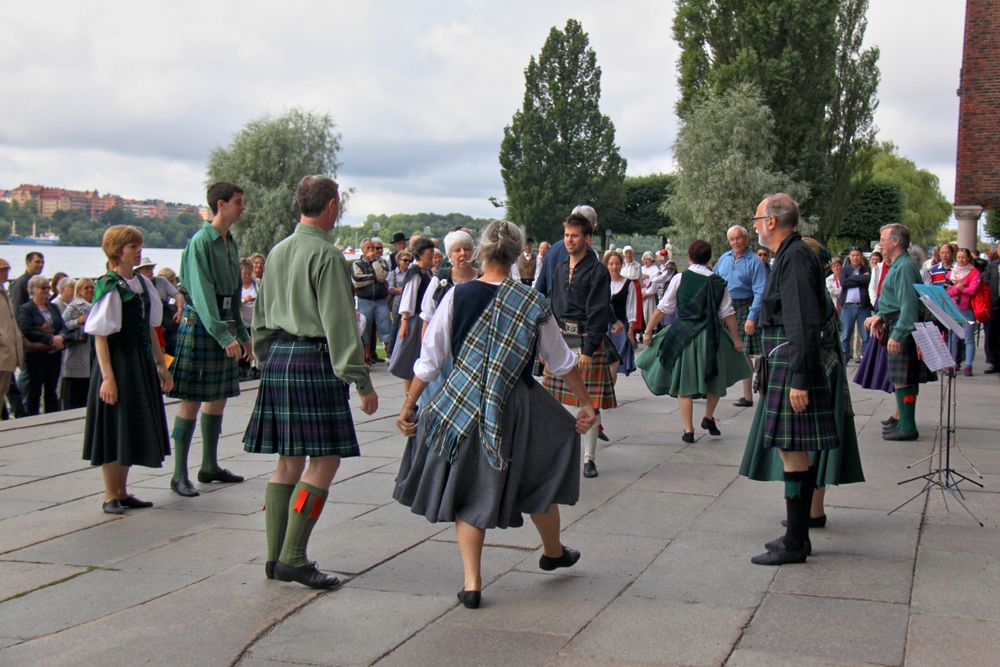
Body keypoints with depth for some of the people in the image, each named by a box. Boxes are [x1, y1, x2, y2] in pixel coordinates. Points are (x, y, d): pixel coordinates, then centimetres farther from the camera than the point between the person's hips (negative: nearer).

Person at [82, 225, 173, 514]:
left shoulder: (143, 283, 10)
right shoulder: (109, 287, -12)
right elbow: (100, 336, -15)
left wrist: (161, 366, 15)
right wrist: (107, 377, -20)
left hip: (142, 364, 8)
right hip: (118, 363, -7)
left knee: (134, 428, 12)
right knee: (115, 428, -1)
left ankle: (122, 491, 22)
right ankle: (110, 496, 10)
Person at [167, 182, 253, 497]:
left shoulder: (230, 243, 13)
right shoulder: (200, 242, -13)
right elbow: (202, 294, -20)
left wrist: (243, 334, 19)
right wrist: (224, 336, -27)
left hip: (224, 324, 8)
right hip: (200, 325, -8)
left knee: (219, 398, 12)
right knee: (191, 401, -4)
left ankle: (210, 466, 23)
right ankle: (179, 475, 1)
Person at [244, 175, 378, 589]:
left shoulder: (277, 252, 14)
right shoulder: (327, 255, -11)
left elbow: (260, 318, 19)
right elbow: (339, 324, -15)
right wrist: (362, 382, -13)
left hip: (278, 358, 9)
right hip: (313, 360, -8)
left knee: (290, 461, 12)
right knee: (324, 460, -4)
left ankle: (275, 557, 14)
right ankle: (293, 558, -6)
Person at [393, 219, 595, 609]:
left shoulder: (457, 296, -6)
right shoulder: (532, 304, -4)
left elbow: (430, 358, -2)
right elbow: (563, 363, 4)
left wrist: (409, 405, 7)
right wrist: (586, 404, 14)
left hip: (462, 407, 0)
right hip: (518, 409, 1)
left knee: (468, 490, 11)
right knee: (538, 475, 22)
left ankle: (471, 583, 9)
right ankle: (553, 552, 43)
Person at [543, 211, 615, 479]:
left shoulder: (597, 271, -7)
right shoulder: (560, 269, 12)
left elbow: (599, 313, -11)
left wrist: (588, 349, -17)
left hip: (586, 341, -5)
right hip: (560, 340, 6)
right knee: (559, 400, 7)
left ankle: (589, 458, 9)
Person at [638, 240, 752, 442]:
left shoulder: (679, 278, -3)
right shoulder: (718, 282, -1)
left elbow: (663, 308, -1)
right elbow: (728, 313, 2)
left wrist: (649, 329, 8)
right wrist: (736, 339, 10)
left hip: (683, 334, -1)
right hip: (711, 335, 1)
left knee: (684, 382, 6)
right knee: (715, 378, 24)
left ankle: (688, 430, 5)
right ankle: (708, 417, 27)